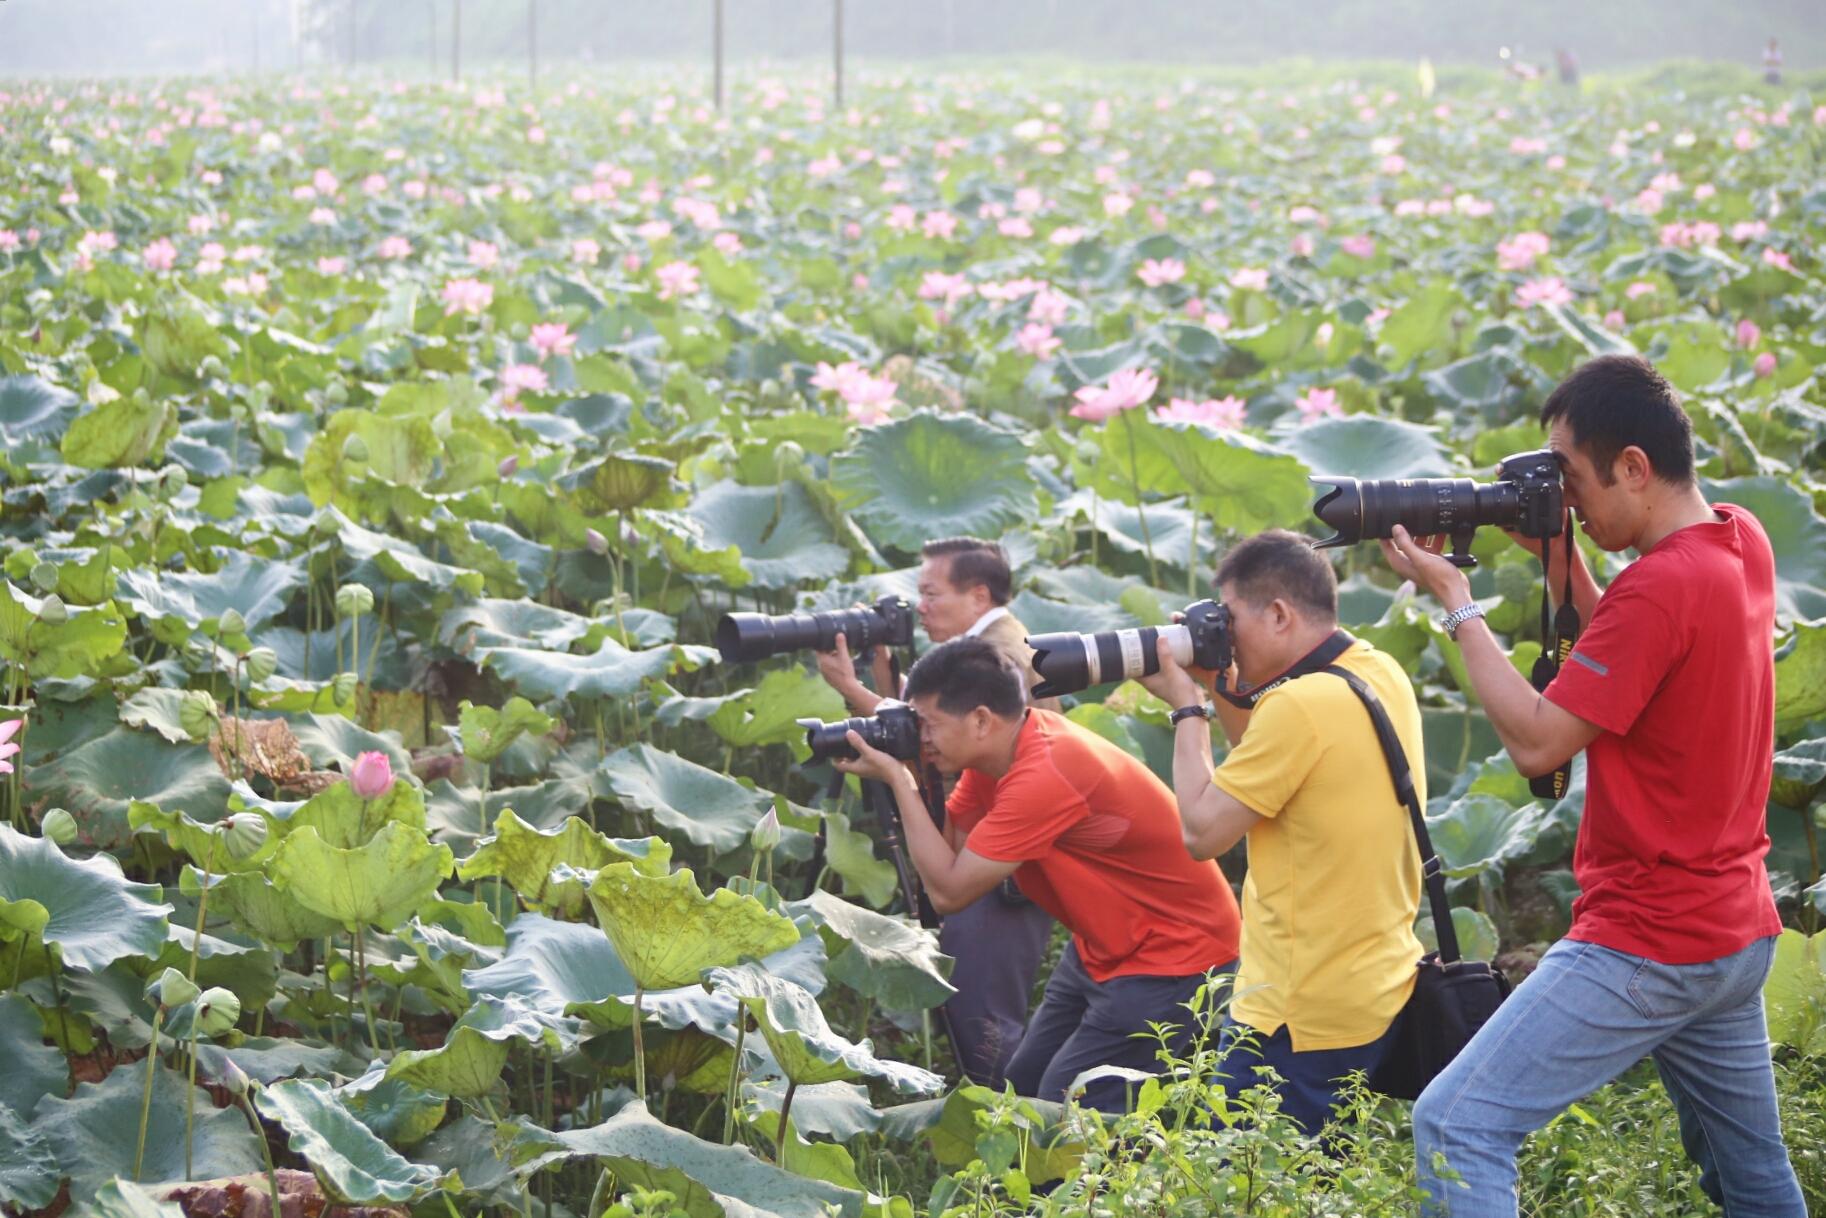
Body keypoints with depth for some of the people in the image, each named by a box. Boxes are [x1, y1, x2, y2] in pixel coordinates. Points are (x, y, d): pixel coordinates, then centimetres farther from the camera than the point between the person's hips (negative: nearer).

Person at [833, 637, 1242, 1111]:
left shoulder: (1044, 776, -30)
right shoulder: (998, 749, -2)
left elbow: (949, 890, -25)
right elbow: (950, 844, 3)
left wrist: (899, 780, -19)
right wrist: (898, 767, -8)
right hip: (1101, 947, 10)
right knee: (1022, 1088, 12)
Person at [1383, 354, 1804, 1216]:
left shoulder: (1661, 585, -23)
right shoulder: (1743, 543, 5)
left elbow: (1537, 742, -19)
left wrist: (1455, 603, -11)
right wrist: (1557, 555, 6)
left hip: (1647, 944, -10)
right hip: (1739, 930, 10)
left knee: (1457, 1126, -14)